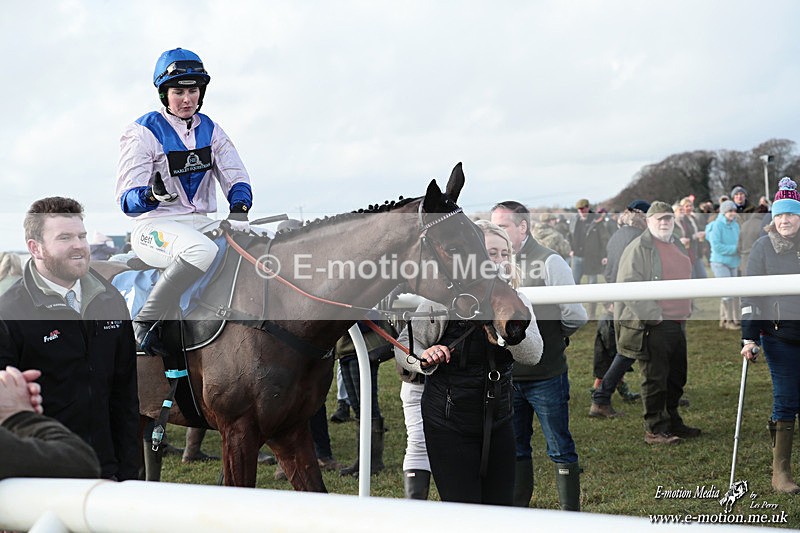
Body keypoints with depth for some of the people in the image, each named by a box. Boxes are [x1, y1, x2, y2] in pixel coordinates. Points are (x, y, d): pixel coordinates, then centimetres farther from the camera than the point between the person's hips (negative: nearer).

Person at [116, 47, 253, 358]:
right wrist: (153, 194, -33)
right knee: (203, 252, -39)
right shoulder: (143, 133, -5)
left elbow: (237, 179, 6)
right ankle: (145, 321, -24)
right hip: (155, 227, -6)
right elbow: (127, 199, -11)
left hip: (201, 223, 6)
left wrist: (239, 210, -16)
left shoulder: (210, 130, 12)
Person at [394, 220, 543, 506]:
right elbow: (403, 347, -4)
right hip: (449, 425, -4)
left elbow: (533, 354, -14)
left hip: (498, 422, 5)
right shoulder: (443, 300, -11)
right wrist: (425, 359, -26)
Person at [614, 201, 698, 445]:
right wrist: (653, 315, -19)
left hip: (677, 324, 9)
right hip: (652, 326, -9)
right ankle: (654, 430, 4)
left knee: (676, 377, 16)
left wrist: (687, 310, 17)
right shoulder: (639, 248, -11)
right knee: (655, 379, -4)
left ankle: (673, 422, 29)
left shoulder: (676, 246, 17)